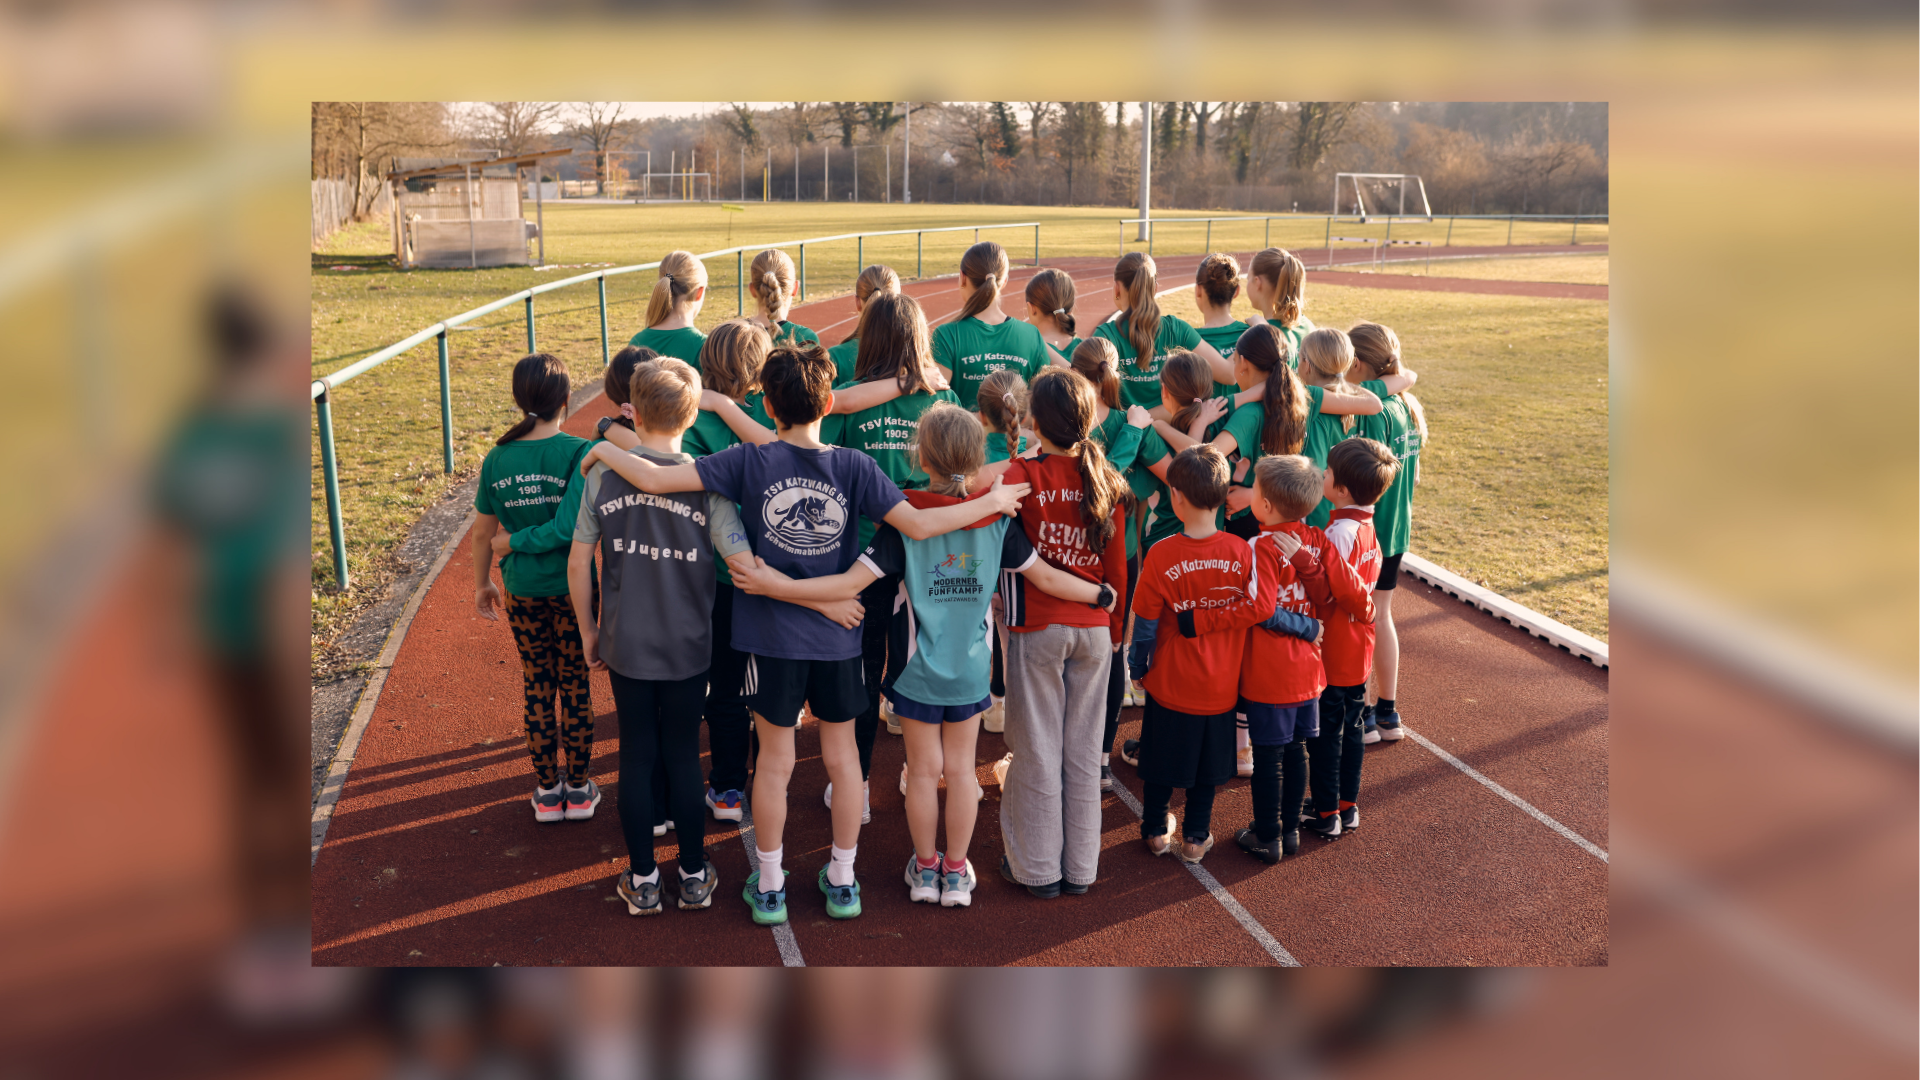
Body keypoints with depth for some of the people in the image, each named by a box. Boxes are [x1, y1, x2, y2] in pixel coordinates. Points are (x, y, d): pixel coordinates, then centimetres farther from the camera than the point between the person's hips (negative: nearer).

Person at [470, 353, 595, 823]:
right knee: (576, 688, 10)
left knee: (538, 688, 14)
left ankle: (547, 792, 22)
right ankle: (579, 789, 20)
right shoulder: (579, 451, -13)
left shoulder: (498, 459, -2)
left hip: (522, 591, 3)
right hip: (573, 587, -2)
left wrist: (481, 584, 18)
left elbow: (483, 532, 6)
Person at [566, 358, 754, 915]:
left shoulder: (603, 475, -7)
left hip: (624, 644, 1)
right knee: (683, 756, 13)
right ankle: (694, 877, 23)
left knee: (636, 757, 12)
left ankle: (642, 881, 22)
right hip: (686, 646, -1)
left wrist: (588, 631, 11)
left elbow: (578, 564, -2)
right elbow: (745, 565, -18)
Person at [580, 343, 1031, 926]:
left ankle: (768, 888, 23)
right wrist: (991, 503, -1)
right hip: (837, 636, 1)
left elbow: (656, 479, -13)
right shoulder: (853, 466, -9)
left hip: (773, 636, -1)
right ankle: (842, 881, 26)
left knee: (775, 759, 11)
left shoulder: (749, 461, -10)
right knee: (842, 753, 15)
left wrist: (605, 451, 6)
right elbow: (919, 524, -14)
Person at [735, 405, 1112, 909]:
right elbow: (1045, 577, -3)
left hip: (918, 670, -2)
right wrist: (1101, 593, 13)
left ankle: (924, 868, 26)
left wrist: (782, 586, -21)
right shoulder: (997, 521, -9)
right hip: (970, 670, 2)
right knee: (960, 768, 13)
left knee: (924, 769, 11)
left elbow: (853, 583, -24)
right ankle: (956, 872, 23)